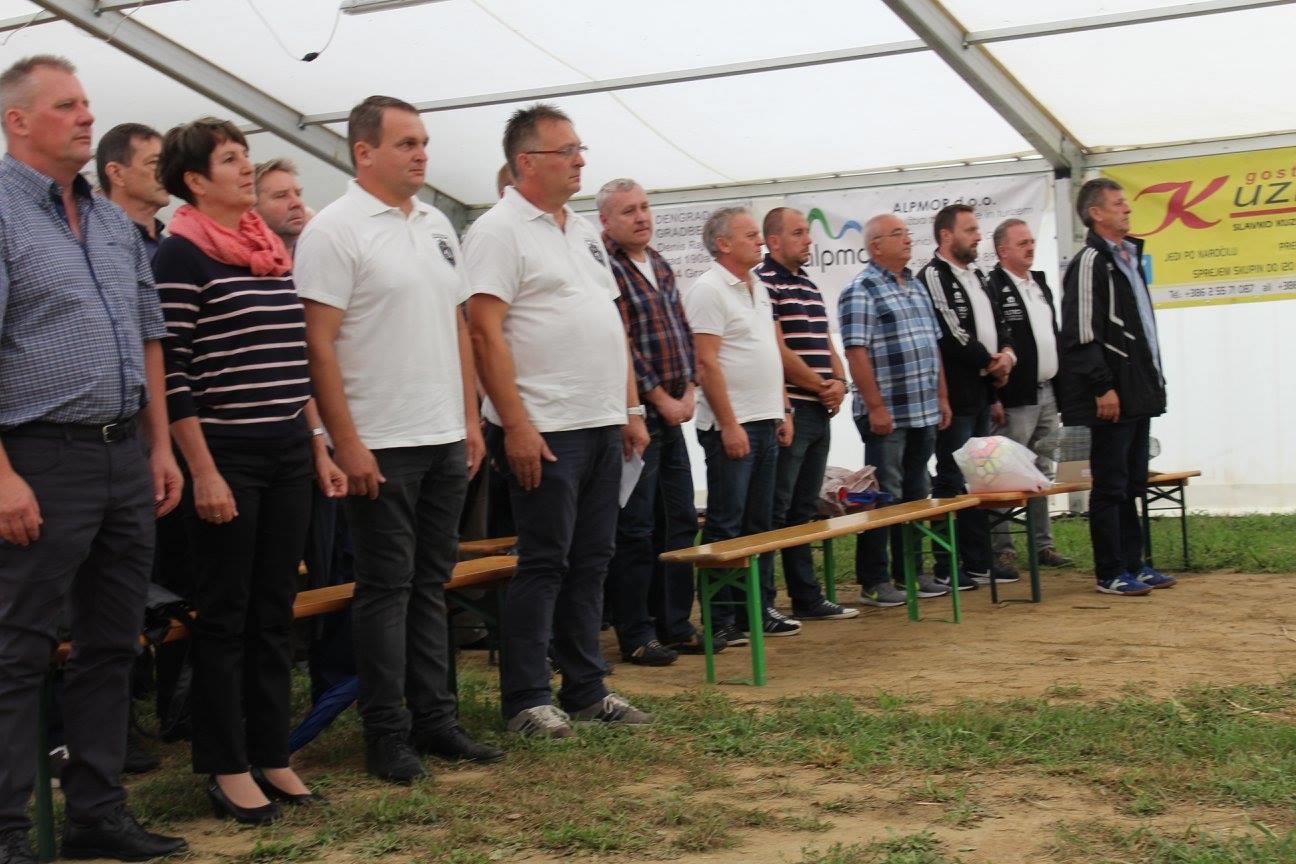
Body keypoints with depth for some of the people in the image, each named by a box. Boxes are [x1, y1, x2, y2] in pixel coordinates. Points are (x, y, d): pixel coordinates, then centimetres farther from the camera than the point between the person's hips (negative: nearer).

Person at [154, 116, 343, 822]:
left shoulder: (274, 252, 13)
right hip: (225, 455, -6)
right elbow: (171, 373, -12)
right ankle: (226, 767, 13)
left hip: (288, 454, 7)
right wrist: (202, 472, -16)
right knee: (224, 616, 3)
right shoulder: (182, 255, -8)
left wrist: (320, 450, 14)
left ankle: (271, 755, 21)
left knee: (275, 612, 11)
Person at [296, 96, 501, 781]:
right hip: (380, 443, -7)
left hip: (445, 440, 7)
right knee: (387, 587, 0)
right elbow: (319, 343, -14)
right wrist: (347, 442, -17)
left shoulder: (437, 225, 13)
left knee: (431, 583, 12)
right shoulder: (336, 230, -9)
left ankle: (434, 718, 21)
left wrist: (470, 418, 12)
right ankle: (386, 733, 9)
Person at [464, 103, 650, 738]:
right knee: (543, 564, -3)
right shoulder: (499, 231, -9)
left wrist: (631, 407, 15)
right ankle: (526, 700, 7)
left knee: (590, 561, 12)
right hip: (544, 433, -8)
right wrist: (516, 425, -20)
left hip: (602, 427, 8)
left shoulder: (584, 232, 17)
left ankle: (585, 691, 21)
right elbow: (485, 331, -16)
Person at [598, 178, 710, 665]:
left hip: (671, 413, 9)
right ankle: (635, 637, 4)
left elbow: (682, 330, 17)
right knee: (636, 529, -3)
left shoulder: (659, 265, 15)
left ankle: (674, 625, 22)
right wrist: (661, 399, -12)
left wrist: (688, 391, 5)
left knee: (680, 520, 12)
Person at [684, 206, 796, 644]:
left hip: (765, 422, 8)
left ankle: (759, 609, 21)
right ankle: (721, 620, 2)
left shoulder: (758, 288, 16)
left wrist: (783, 411, 15)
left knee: (759, 522, 13)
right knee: (726, 526, -3)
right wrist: (730, 425, -20)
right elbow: (707, 362, -17)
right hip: (731, 426, -8)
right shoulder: (708, 290, -11)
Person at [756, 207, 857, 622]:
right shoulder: (764, 283, -9)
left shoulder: (810, 286, 18)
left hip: (820, 412, 9)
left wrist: (839, 382, 1)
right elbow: (778, 351, -16)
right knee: (774, 510, -6)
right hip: (788, 412, -8)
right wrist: (821, 386, -9)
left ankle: (807, 598, 20)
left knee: (804, 509, 14)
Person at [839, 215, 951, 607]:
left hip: (924, 412, 8)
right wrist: (875, 406, -19)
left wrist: (941, 397, 15)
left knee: (915, 494, 13)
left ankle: (909, 572, 23)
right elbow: (857, 353, -16)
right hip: (886, 414, -8)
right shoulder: (861, 292, -10)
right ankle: (874, 582, 3)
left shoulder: (916, 286, 16)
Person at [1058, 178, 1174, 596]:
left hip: (1138, 392, 9)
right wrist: (1103, 387, -20)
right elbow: (1082, 335, -18)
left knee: (1132, 484, 14)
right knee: (1110, 487, -2)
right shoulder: (1090, 263, -12)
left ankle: (1133, 563, 22)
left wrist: (1153, 380, 17)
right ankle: (1110, 573, 4)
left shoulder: (1129, 257, 16)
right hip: (1112, 396, -9)